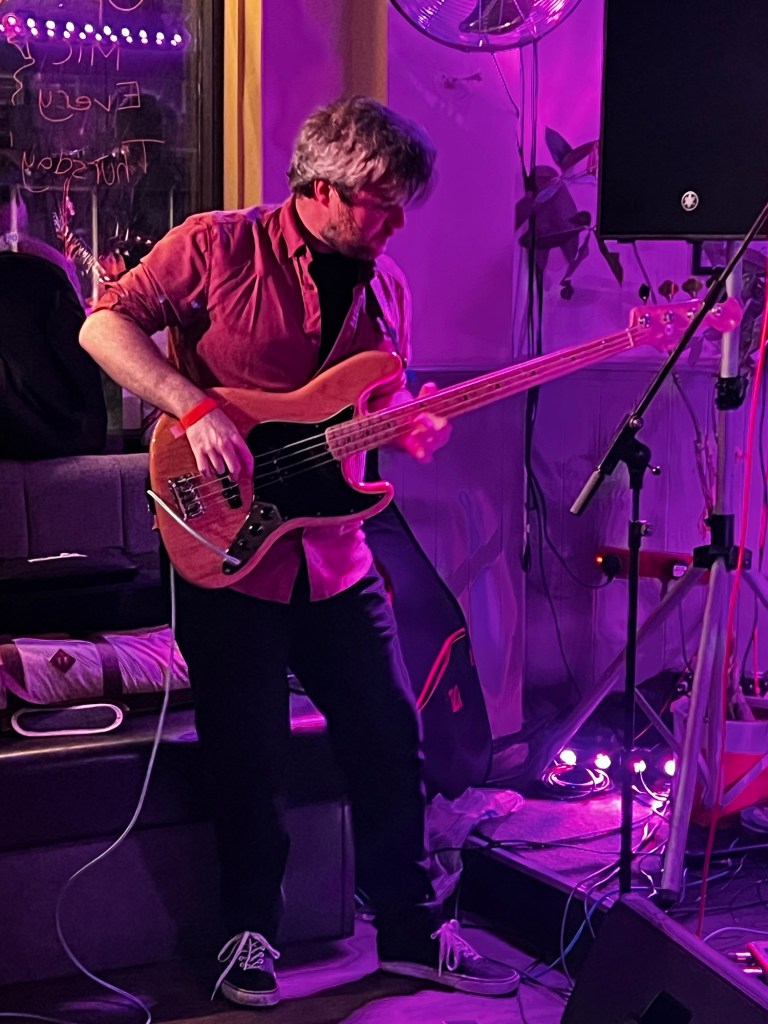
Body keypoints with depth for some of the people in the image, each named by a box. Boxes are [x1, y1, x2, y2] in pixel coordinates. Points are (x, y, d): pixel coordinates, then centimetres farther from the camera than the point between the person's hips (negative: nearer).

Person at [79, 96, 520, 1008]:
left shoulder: (382, 284, 8)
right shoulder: (217, 246, -9)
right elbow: (105, 326, -11)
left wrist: (413, 427, -5)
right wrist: (196, 408, -23)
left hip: (334, 556, 5)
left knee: (391, 740, 8)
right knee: (247, 759, 4)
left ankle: (409, 929, 24)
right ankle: (251, 932, 25)